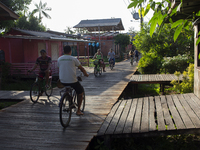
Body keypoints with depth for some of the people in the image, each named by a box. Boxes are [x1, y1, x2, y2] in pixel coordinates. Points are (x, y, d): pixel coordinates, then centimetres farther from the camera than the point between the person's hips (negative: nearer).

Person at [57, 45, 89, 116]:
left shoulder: (59, 59, 7)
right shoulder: (73, 59, -3)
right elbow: (81, 68, 6)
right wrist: (85, 74, 25)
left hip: (63, 81, 4)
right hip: (72, 81, -4)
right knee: (80, 92, 18)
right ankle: (78, 110, 18)